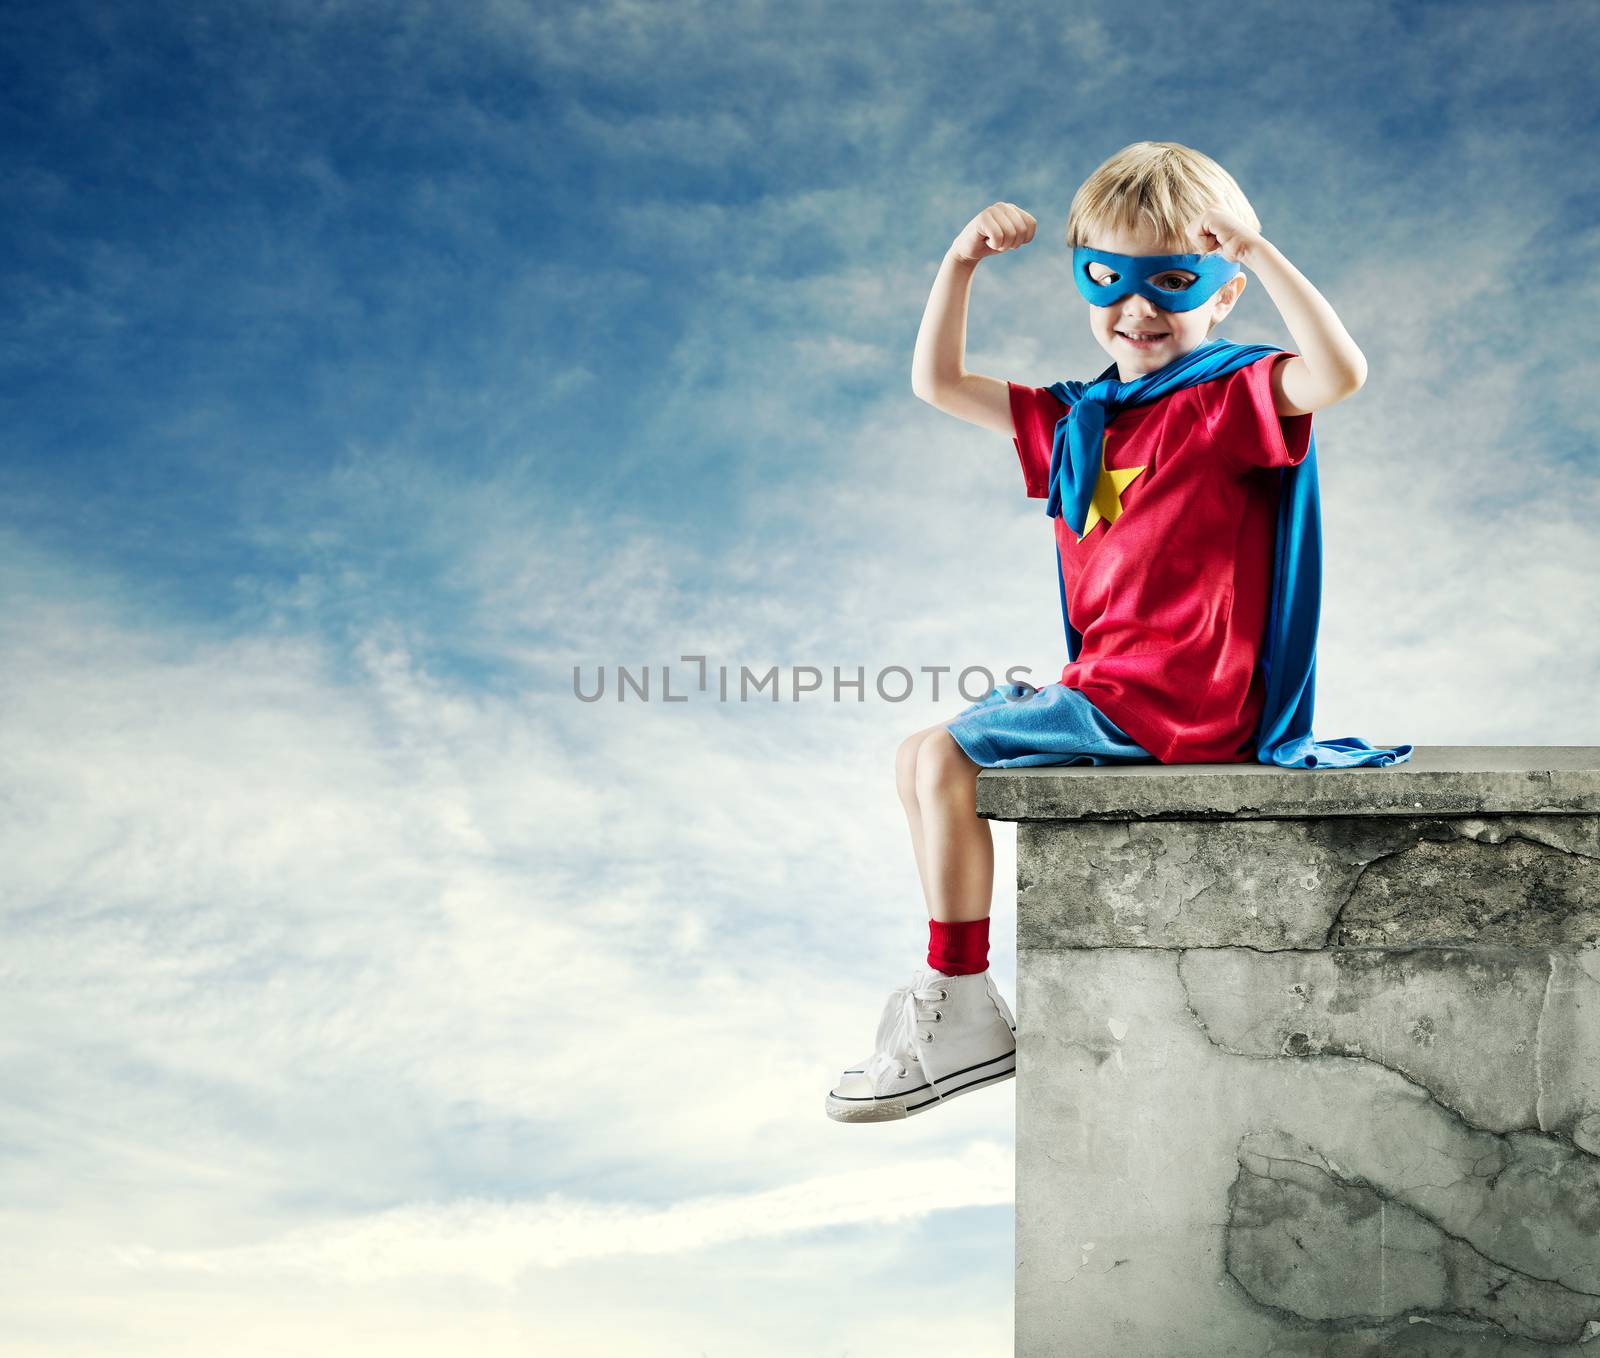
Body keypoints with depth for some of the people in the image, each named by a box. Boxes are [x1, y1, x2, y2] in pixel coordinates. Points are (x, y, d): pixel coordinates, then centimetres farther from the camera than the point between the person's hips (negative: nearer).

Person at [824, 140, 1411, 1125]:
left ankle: (964, 1012, -6)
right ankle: (957, 1002, 18)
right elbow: (937, 382, 20)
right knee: (923, 761, 15)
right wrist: (962, 262, 9)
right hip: (1107, 687, 9)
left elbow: (1340, 372, -29)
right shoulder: (1082, 419, 15)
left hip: (1169, 702, -9)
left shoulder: (1229, 397, -8)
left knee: (944, 758, -15)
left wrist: (1258, 249, -28)